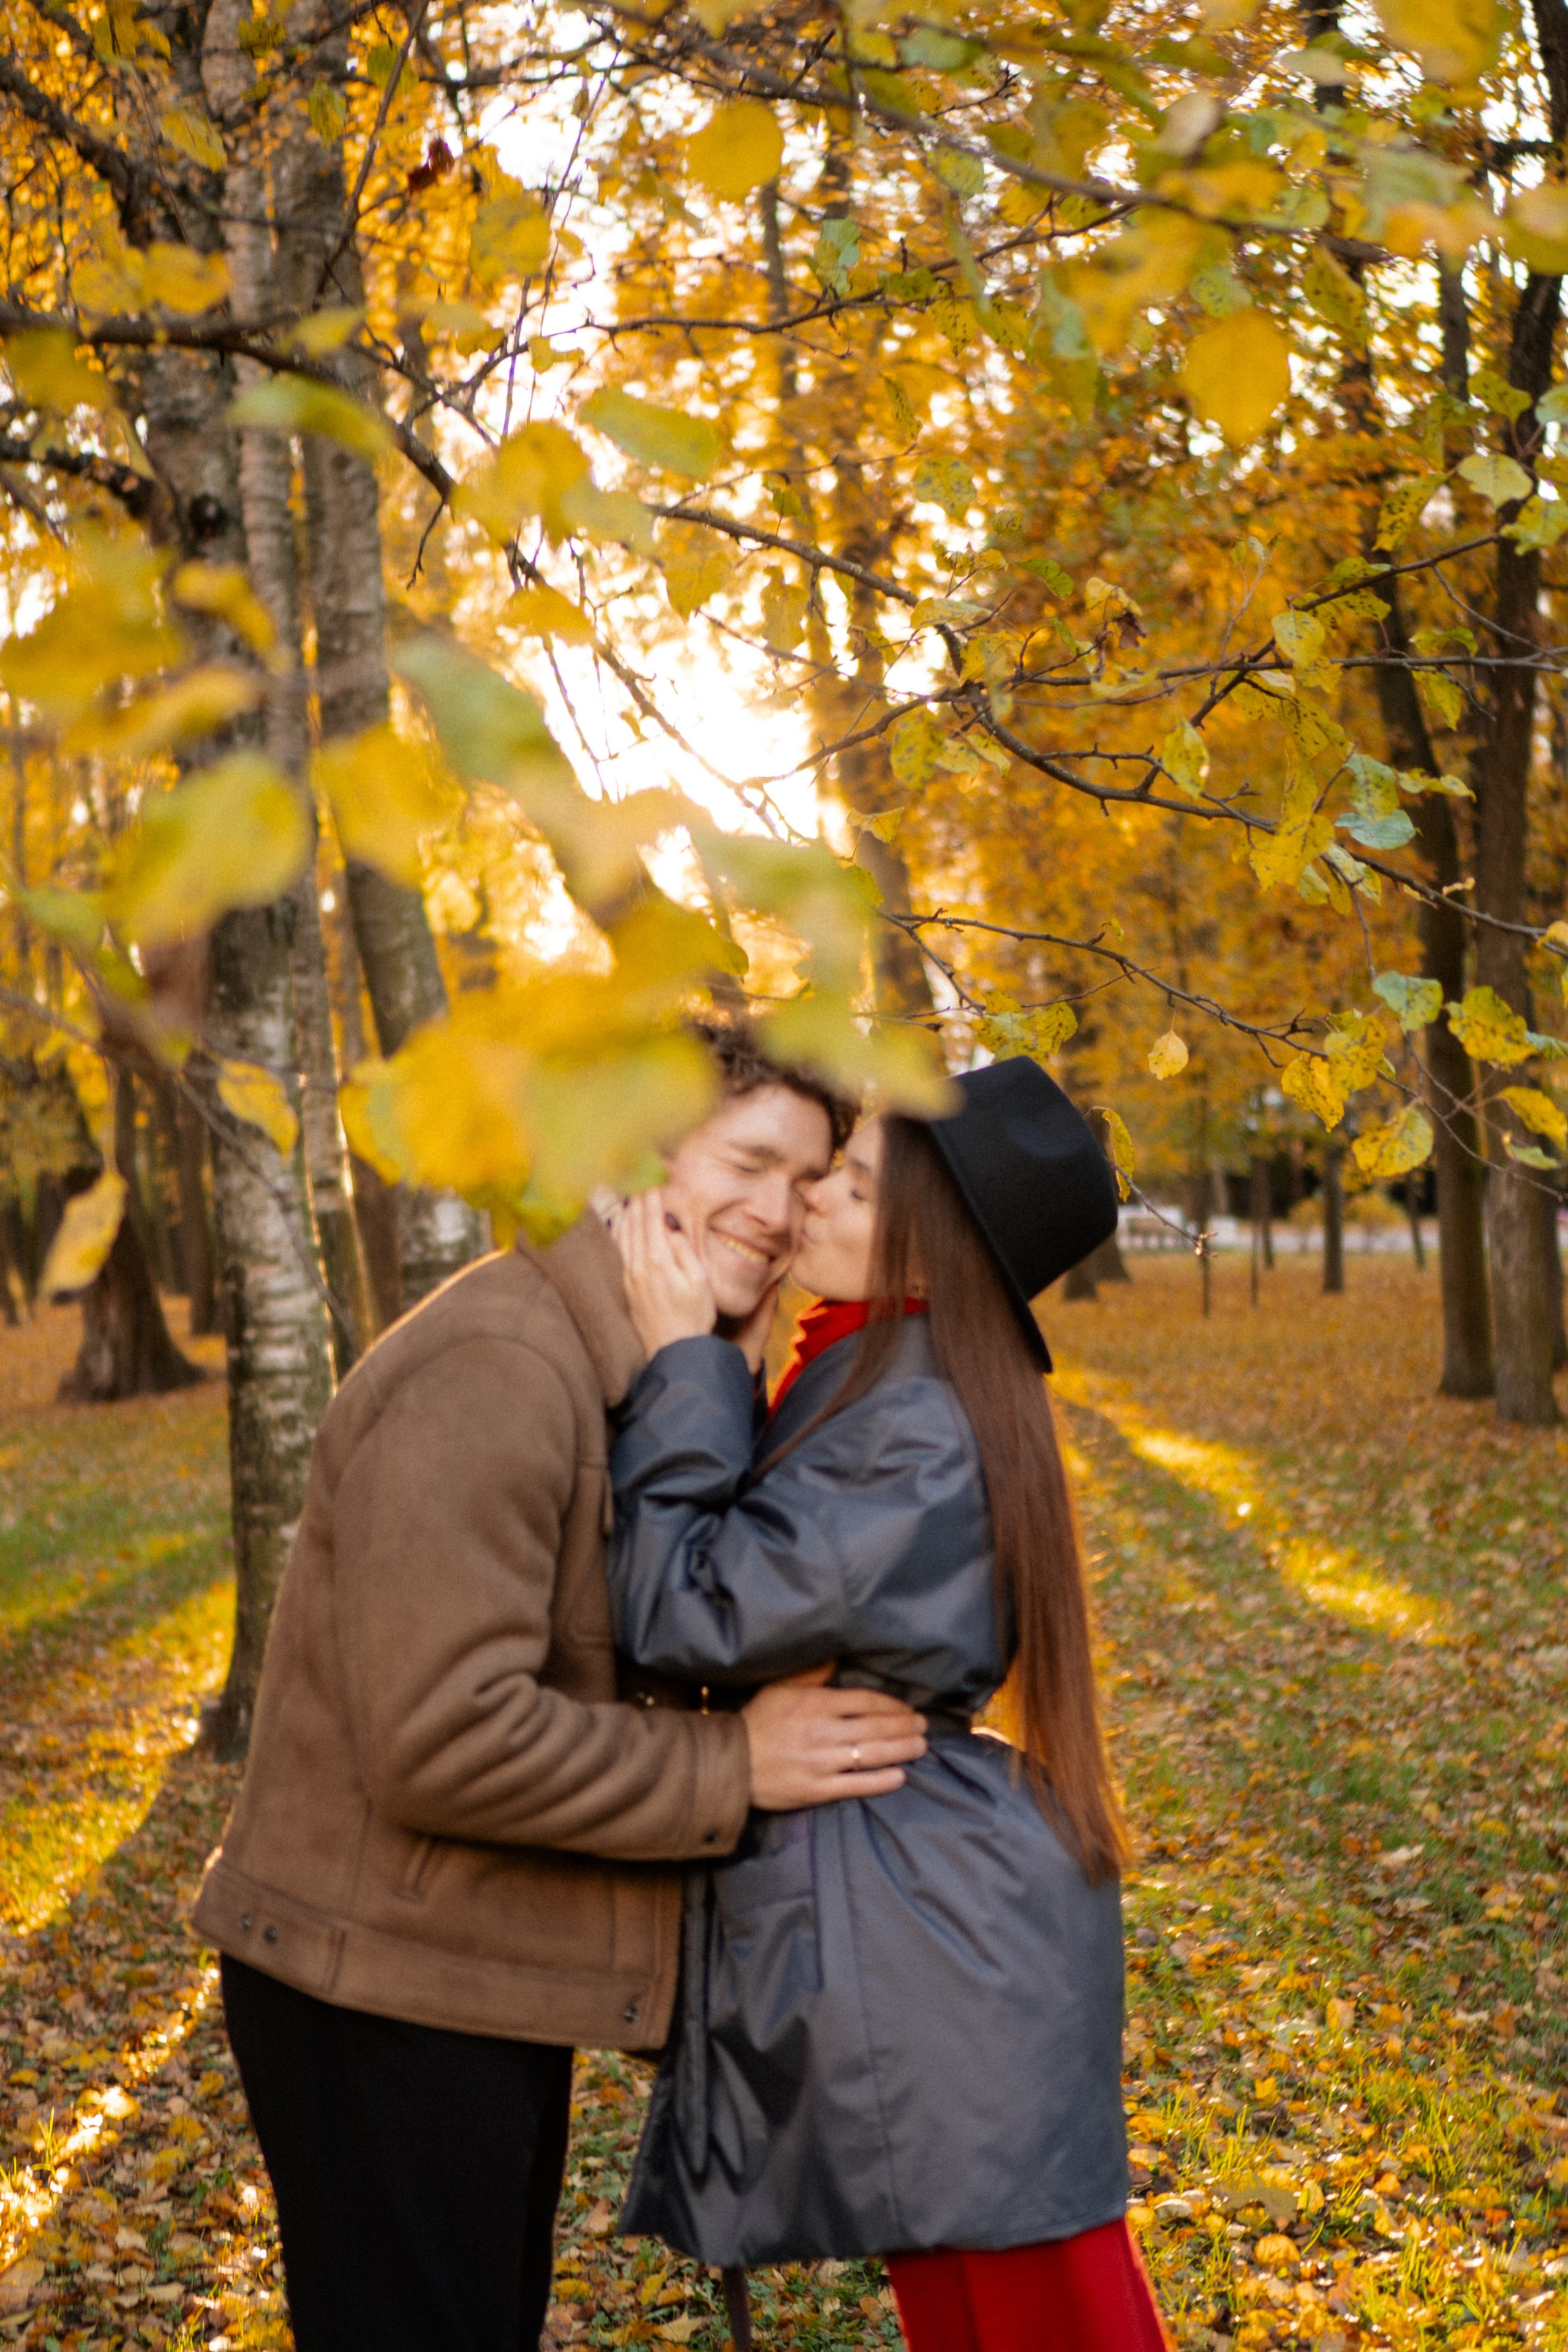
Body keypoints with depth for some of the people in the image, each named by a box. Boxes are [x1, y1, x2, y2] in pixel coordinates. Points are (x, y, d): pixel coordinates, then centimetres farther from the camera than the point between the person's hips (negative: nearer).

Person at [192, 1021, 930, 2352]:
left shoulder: (657, 1381, 10)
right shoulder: (491, 1378, -24)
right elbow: (443, 1736, -30)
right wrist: (732, 1768, -22)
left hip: (494, 1981, 10)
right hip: (385, 1995, -10)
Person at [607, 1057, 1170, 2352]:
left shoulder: (919, 1429, -22)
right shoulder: (873, 1384, 10)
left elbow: (696, 1613, -21)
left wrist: (684, 1362, -17)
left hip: (941, 1937, -10)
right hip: (917, 1917, 10)